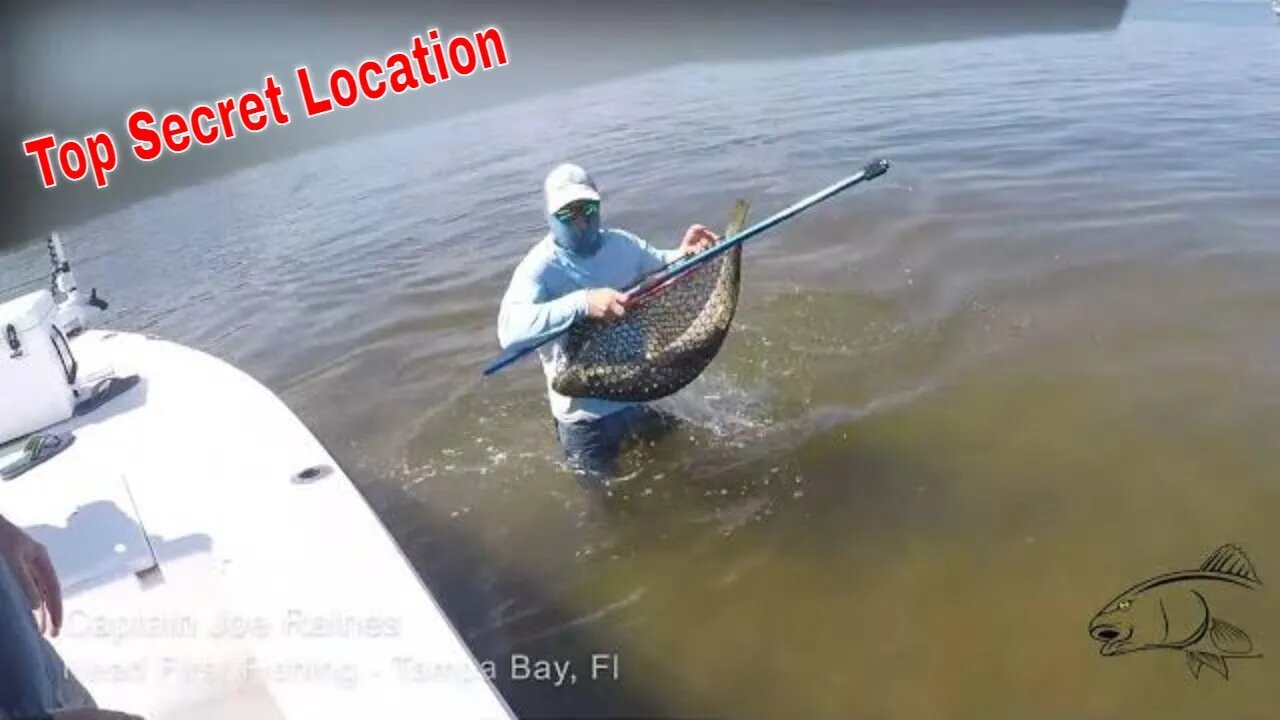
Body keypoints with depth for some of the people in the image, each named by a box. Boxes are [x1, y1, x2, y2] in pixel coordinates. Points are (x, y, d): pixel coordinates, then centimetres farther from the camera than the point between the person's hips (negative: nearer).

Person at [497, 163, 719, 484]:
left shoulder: (622, 243, -5)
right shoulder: (540, 267, -23)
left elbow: (659, 267, 15)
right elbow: (510, 330, -39)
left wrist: (682, 254, -9)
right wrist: (582, 303, -47)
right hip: (587, 414, -5)